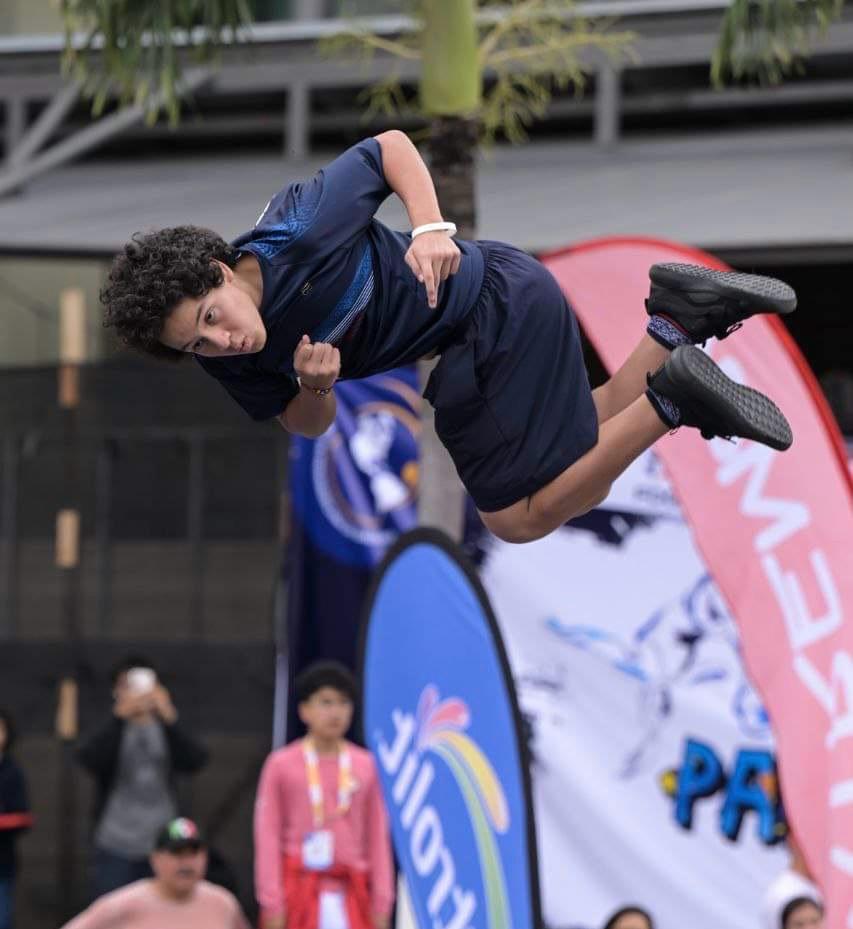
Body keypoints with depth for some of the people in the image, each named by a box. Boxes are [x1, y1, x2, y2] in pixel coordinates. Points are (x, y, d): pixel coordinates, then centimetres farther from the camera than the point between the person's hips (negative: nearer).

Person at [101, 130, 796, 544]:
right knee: (590, 445, 21)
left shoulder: (297, 235, -29)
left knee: (518, 516, -6)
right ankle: (683, 317, 12)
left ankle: (669, 394, -7)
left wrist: (433, 228, -30)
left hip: (500, 304, -8)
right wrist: (315, 387, -20)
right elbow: (310, 425, 3)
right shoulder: (228, 362, -10)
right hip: (473, 342, 8)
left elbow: (391, 146, -16)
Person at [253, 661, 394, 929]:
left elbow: (377, 837, 8)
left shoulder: (365, 766, 7)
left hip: (349, 894, 2)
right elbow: (267, 836, -1)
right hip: (299, 893, -2)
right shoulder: (282, 765, 0)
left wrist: (382, 902, 4)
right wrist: (272, 903, -6)